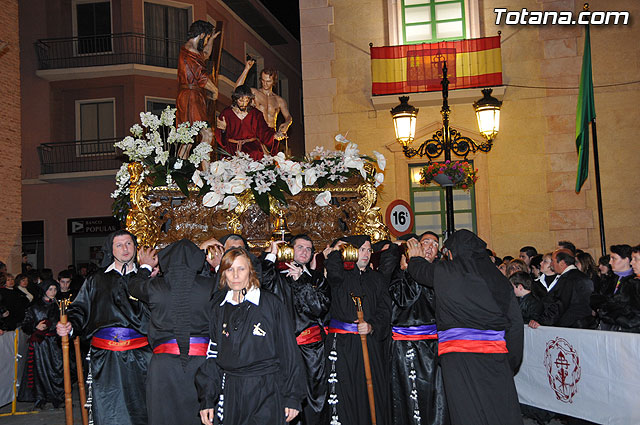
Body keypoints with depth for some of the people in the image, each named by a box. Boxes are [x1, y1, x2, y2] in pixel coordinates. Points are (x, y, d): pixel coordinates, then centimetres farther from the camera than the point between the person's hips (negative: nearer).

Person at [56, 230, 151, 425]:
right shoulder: (96, 280, 14)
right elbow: (80, 308, 13)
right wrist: (69, 325, -7)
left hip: (139, 356, -1)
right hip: (105, 357, 1)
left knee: (139, 409, -1)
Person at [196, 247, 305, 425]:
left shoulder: (271, 304, -4)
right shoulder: (218, 308, 7)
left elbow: (289, 352, -4)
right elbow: (211, 354, 8)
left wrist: (293, 397, -6)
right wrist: (207, 400, 3)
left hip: (266, 393, -3)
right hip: (230, 395, 3)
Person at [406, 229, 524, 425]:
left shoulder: (444, 272, -1)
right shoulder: (497, 276, 7)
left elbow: (420, 270, 21)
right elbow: (515, 322, 7)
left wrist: (415, 258, 43)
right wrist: (510, 363, 14)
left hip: (457, 355, -3)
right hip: (495, 355, 3)